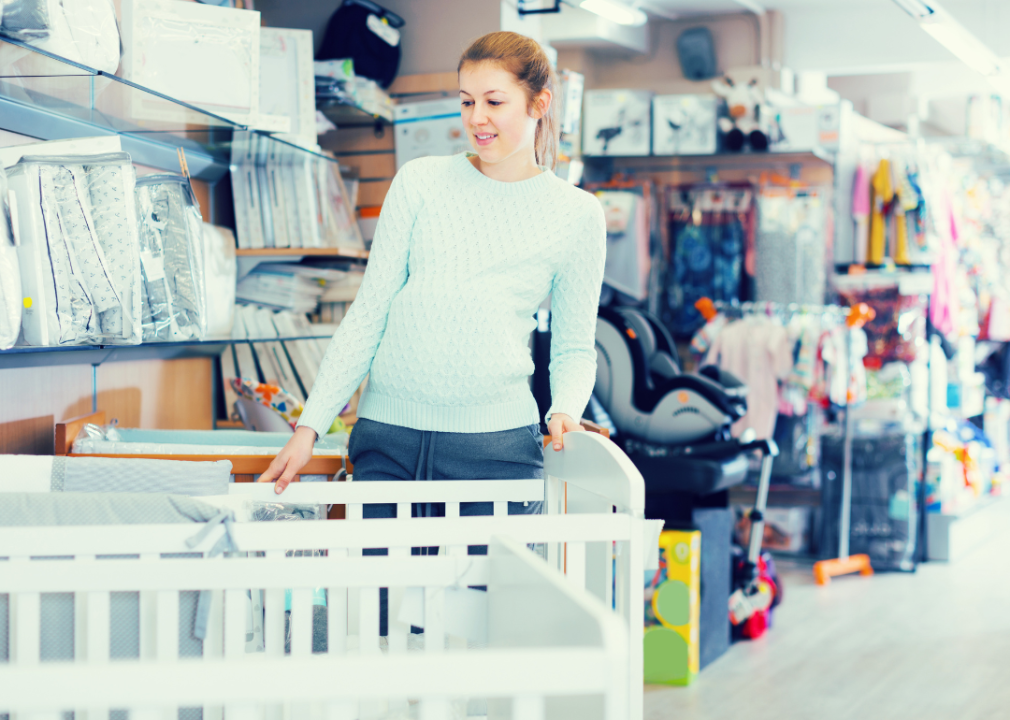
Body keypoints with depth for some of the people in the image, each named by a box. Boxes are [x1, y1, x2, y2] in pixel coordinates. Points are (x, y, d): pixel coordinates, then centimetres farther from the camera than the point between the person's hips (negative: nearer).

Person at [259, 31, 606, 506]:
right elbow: (368, 314, 7)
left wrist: (565, 410, -10)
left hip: (496, 446, -1)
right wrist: (310, 425, 2)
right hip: (387, 437, 1)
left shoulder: (576, 214, 6)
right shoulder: (420, 182, 7)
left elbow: (574, 348, 12)